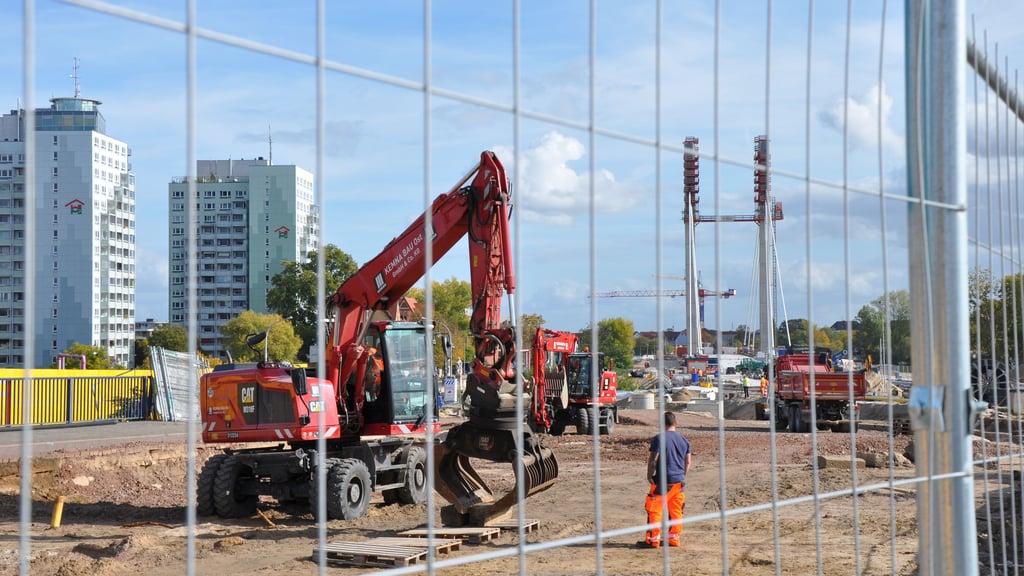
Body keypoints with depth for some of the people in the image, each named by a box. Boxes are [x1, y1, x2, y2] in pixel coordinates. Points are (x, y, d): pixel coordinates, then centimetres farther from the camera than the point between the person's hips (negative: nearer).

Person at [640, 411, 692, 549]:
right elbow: (688, 462, 13)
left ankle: (652, 540, -1)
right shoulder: (684, 440, 8)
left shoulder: (659, 439, -10)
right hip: (679, 481, 6)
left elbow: (652, 460, -12)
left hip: (663, 481, -6)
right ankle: (675, 538, 17)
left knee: (654, 509, 0)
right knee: (676, 511, 13)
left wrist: (649, 476, 1)